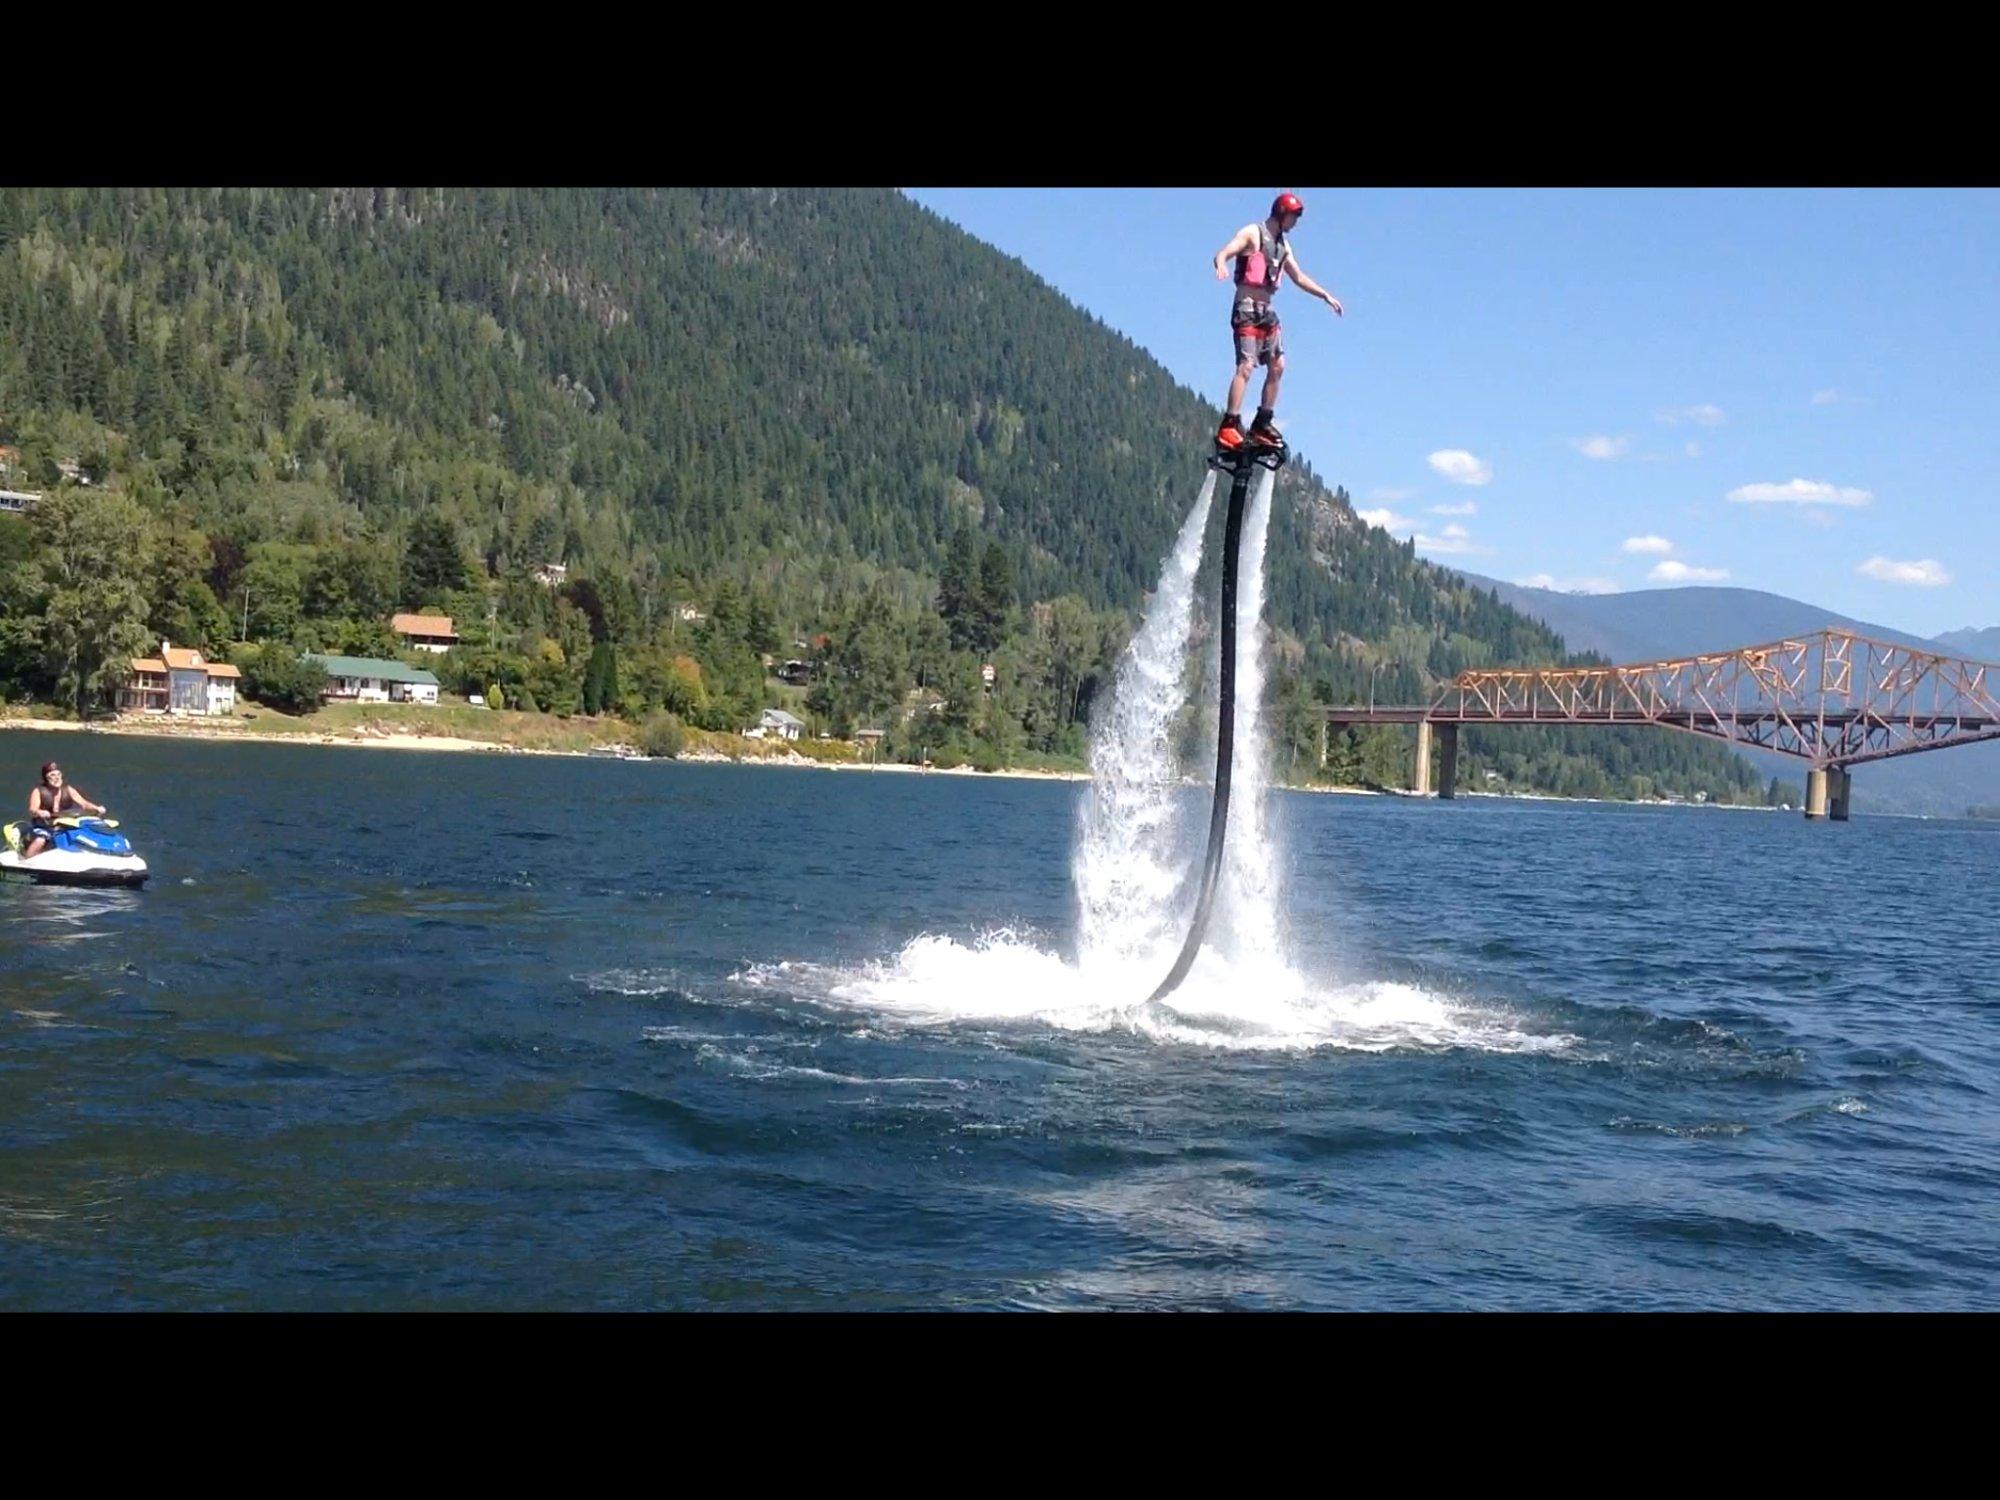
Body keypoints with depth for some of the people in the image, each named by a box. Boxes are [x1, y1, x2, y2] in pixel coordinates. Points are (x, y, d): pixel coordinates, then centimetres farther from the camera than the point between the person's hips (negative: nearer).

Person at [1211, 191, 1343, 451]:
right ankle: (1228, 428, -21)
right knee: (1246, 366, -17)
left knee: (1277, 367, 2)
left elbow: (1300, 277, 25)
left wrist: (1326, 295, 18)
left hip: (1267, 311, 8)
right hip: (1246, 308, -8)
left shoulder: (1283, 245, 17)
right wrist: (1221, 265, -40)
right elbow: (1222, 254, -17)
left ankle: (1262, 425, 10)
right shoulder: (1252, 233, -4)